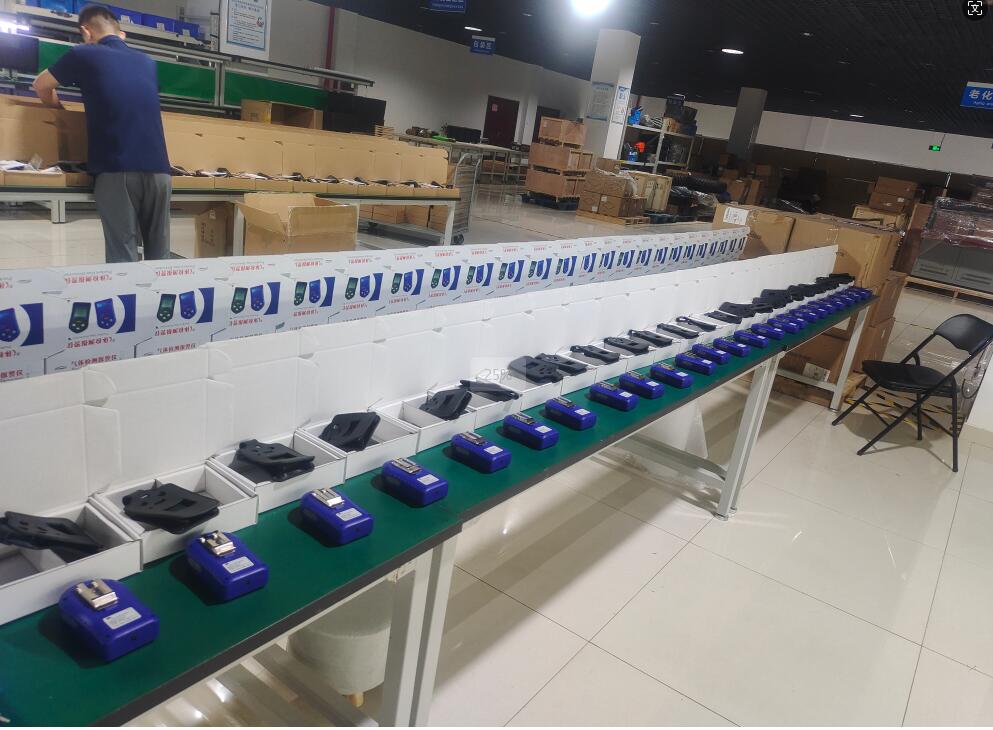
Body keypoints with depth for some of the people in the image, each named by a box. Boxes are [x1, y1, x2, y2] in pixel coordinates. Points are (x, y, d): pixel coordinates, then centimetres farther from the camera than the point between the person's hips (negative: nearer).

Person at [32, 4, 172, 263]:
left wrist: (58, 108, 43)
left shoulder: (84, 55, 9)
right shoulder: (147, 63, 20)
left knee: (122, 255, -5)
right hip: (158, 169, 4)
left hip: (117, 170, -4)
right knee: (159, 254, 6)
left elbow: (41, 86, 25)